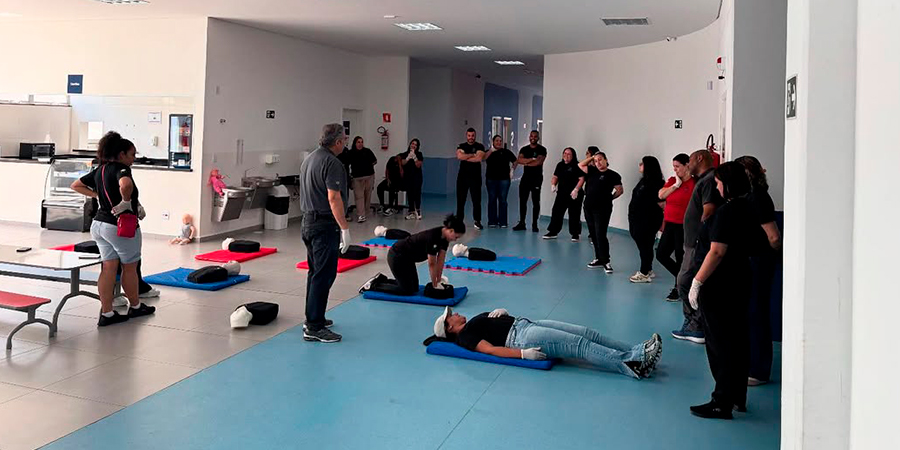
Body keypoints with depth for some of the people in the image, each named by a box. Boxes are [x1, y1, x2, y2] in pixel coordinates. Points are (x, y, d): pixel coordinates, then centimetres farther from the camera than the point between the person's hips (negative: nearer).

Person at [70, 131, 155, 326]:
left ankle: (106, 313, 10)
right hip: (120, 225, -8)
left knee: (108, 268, 9)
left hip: (99, 224, 8)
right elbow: (125, 185, -40)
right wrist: (126, 202, -23)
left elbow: (76, 186, 19)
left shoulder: (99, 170, 10)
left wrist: (97, 195, 13)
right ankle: (135, 306, 27)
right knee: (129, 267, 10)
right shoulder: (121, 169, -16)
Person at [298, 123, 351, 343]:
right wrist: (344, 228, -19)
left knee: (315, 272, 18)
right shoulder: (332, 162, -16)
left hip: (308, 222, 10)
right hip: (325, 225, -10)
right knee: (324, 275, -7)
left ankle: (313, 318, 27)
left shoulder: (309, 159, 15)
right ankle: (314, 328, -6)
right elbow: (333, 197, -22)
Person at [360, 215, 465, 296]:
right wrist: (435, 286, -12)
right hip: (396, 257, -9)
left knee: (414, 288, 12)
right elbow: (432, 264, -23)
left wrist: (439, 281, 3)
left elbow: (440, 260, 2)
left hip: (407, 258, 9)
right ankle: (373, 285, 5)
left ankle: (381, 279, 20)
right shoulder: (433, 237, -32)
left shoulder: (444, 236, -5)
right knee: (407, 291, -3)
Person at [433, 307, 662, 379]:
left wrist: (501, 312, 8)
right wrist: (523, 354, -23)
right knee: (580, 345, -24)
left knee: (588, 334, -8)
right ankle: (632, 366, -32)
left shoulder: (474, 322, 27)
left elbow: (505, 318, 32)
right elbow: (491, 349, -14)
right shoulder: (464, 336, 0)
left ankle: (636, 352, -14)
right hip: (521, 337, -9)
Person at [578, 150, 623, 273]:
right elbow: (580, 165, 17)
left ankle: (606, 261, -4)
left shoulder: (612, 175, -4)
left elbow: (620, 190, 1)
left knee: (600, 235, -11)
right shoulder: (592, 172, 11)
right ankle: (599, 259, 20)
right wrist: (592, 157, 13)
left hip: (602, 209, -6)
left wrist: (609, 198, 6)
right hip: (589, 207, 6)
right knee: (593, 235, 11)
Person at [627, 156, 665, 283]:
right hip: (638, 220, 9)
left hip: (648, 221, -9)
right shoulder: (643, 181, 13)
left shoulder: (655, 182, -15)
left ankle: (645, 273, 6)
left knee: (645, 246, -2)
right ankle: (648, 270, 25)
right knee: (641, 244, 14)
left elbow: (660, 201, -17)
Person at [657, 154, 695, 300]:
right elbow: (661, 195, -4)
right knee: (661, 254, 12)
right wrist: (676, 184, -12)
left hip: (683, 226, -8)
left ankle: (678, 288, 21)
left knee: (680, 258, 4)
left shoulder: (694, 183, -13)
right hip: (670, 224, 8)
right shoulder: (672, 180, 8)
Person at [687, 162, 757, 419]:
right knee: (737, 340, 15)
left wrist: (697, 282, -18)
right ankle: (738, 398, 26)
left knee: (719, 343, -2)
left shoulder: (727, 211, -18)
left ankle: (722, 403, 5)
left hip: (718, 286, -9)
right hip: (740, 282, 9)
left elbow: (716, 252, -23)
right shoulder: (749, 209, 10)